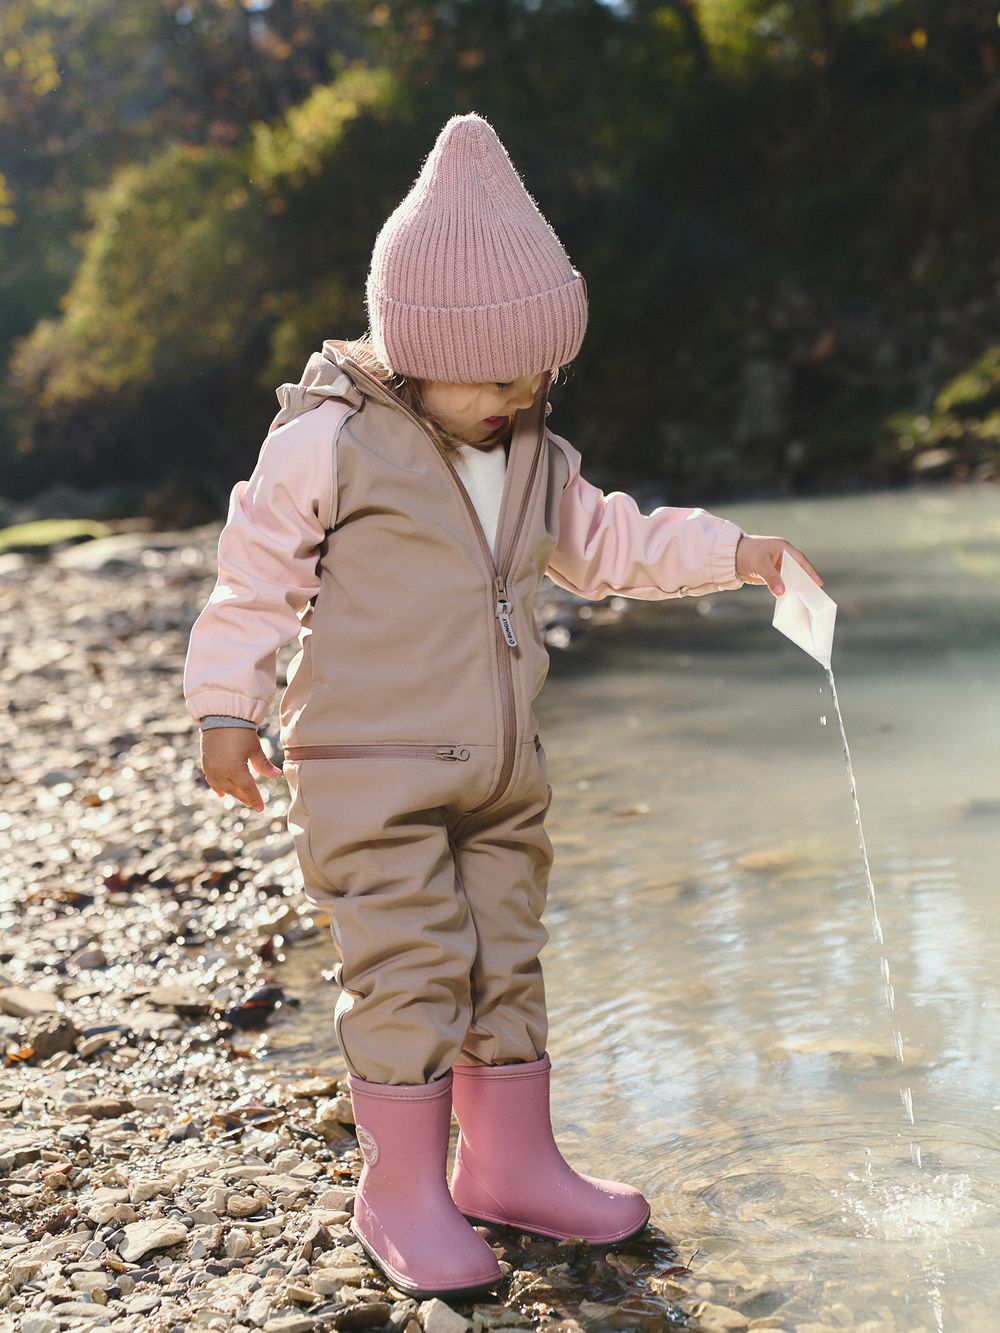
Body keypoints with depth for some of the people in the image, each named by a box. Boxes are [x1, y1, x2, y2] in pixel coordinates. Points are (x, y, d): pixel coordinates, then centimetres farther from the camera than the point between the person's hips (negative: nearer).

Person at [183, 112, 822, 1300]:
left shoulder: (539, 458, 8)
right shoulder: (326, 443, -11)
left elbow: (607, 545, 18)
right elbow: (254, 576, -6)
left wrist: (733, 553, 9)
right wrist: (225, 706, -8)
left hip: (500, 773, 7)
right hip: (367, 771, -6)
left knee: (507, 960, 12)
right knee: (409, 967, -6)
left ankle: (510, 1164, 28)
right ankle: (403, 1193, 10)